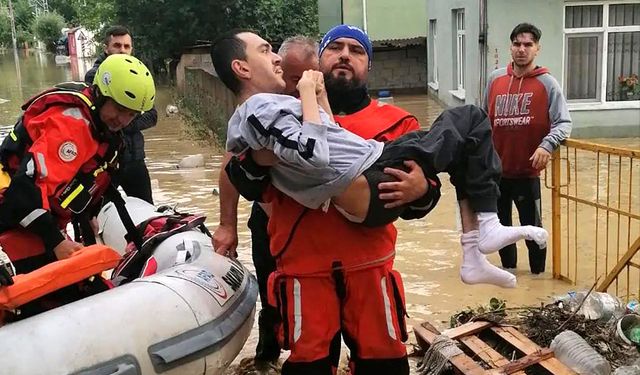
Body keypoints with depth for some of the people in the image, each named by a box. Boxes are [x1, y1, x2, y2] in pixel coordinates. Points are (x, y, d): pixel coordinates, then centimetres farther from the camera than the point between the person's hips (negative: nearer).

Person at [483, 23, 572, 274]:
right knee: (499, 223, 18)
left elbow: (564, 123, -12)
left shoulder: (547, 84, -8)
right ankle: (508, 266, 39)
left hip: (527, 170, -4)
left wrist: (547, 145, -29)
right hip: (496, 168, 4)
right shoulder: (495, 79, 3)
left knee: (531, 225, 5)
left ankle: (538, 271, 26)